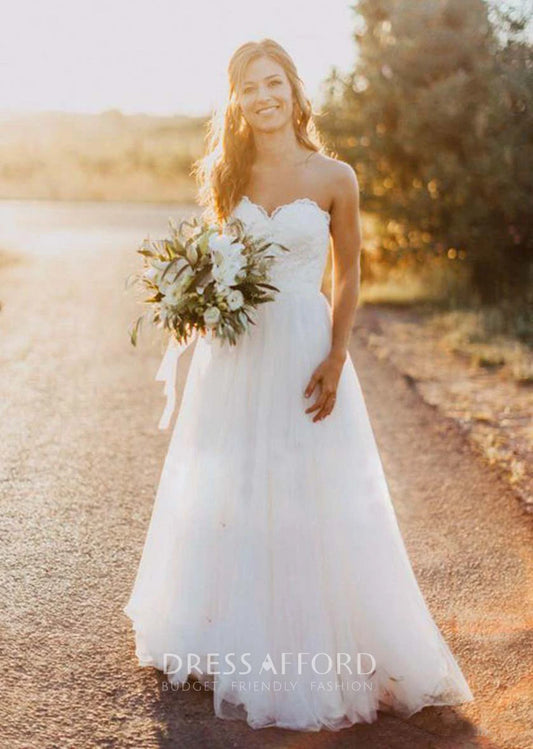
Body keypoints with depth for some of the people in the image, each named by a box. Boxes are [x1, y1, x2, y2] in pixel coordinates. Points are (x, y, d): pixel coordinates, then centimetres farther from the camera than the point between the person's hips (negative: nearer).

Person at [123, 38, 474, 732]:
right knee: (227, 498, 11)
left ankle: (312, 653, 18)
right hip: (233, 356, 4)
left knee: (308, 504, 1)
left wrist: (336, 359, -9)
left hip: (303, 351, -3)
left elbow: (348, 278, 1)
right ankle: (233, 639, 31)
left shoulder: (334, 177, -3)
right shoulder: (228, 177, 6)